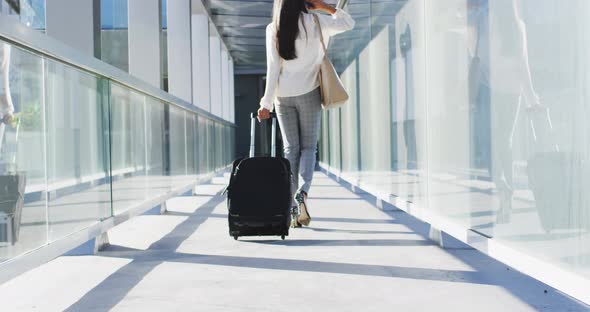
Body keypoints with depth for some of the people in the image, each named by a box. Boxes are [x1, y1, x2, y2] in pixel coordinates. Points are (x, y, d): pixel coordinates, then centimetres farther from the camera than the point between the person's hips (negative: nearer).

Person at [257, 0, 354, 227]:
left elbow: (273, 68, -2)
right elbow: (348, 23, 9)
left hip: (283, 96, 1)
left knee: (290, 149, 6)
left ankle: (292, 208, 1)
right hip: (308, 92, -1)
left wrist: (267, 103, 1)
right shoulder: (314, 21, -1)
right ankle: (303, 191, -19)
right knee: (308, 146, 7)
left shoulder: (273, 29, 2)